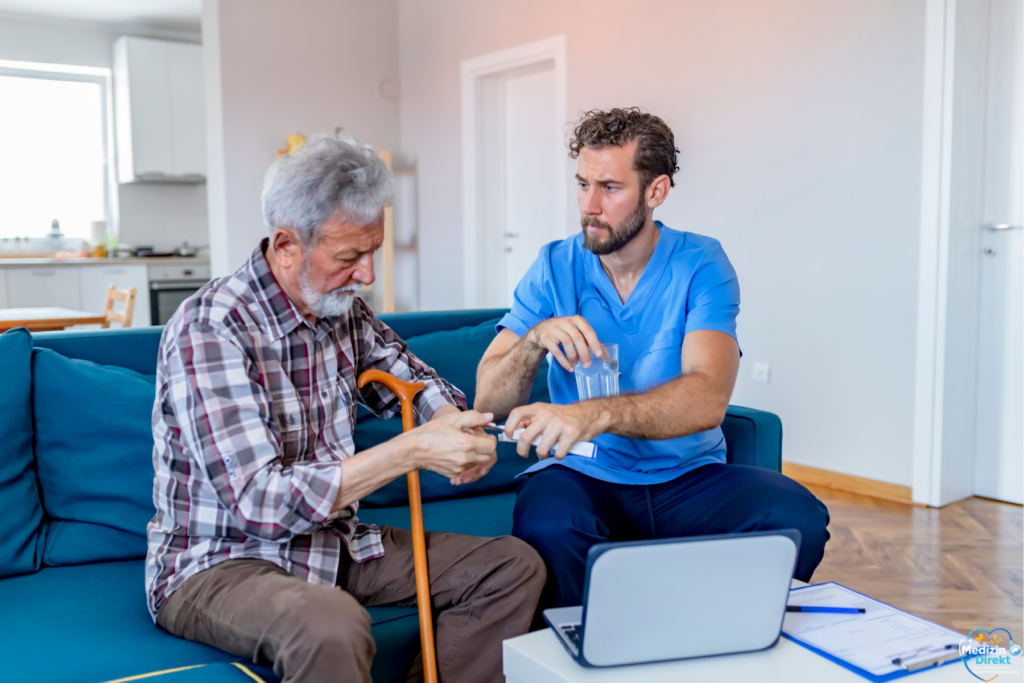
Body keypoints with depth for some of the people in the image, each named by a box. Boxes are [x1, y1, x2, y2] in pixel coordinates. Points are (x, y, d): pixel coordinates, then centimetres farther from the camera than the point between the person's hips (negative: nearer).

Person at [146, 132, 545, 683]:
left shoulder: (344, 311, 1)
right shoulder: (210, 328, -22)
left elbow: (416, 385, 16)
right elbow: (262, 502, -28)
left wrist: (455, 425, -9)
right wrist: (411, 452, -31)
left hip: (331, 542, 7)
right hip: (218, 564, -7)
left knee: (514, 567, -1)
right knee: (330, 626, -39)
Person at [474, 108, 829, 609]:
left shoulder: (701, 265, -4)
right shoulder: (555, 268, 2)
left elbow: (707, 400, -22)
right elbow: (488, 403, -3)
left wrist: (594, 414, -39)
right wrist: (536, 338, -24)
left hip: (688, 477, 0)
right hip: (582, 476, 0)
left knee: (797, 517, -27)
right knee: (546, 525, -34)